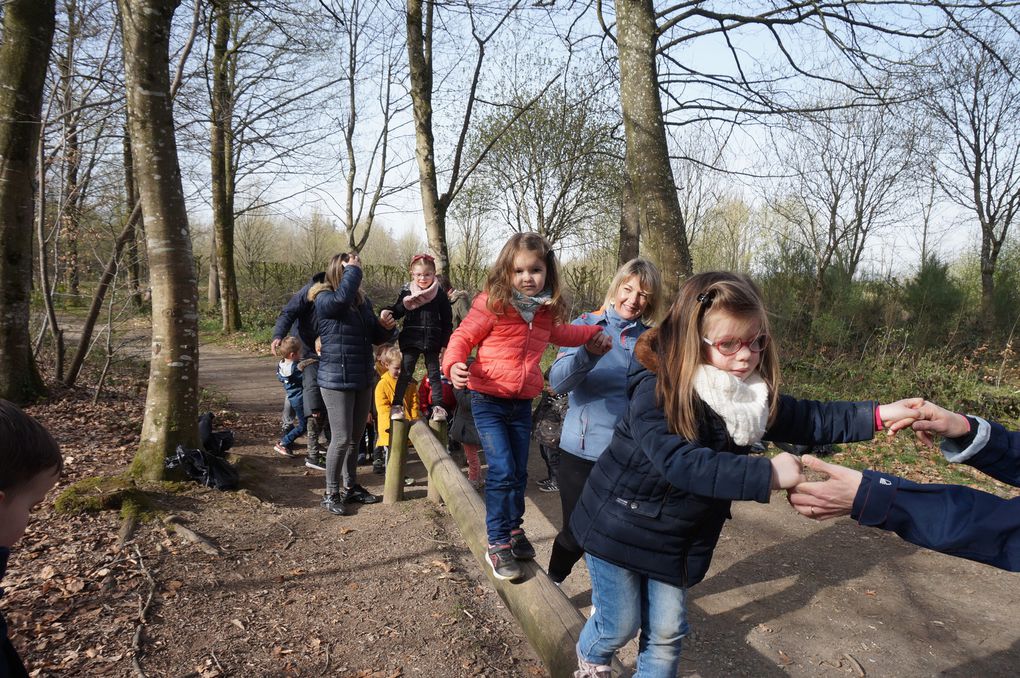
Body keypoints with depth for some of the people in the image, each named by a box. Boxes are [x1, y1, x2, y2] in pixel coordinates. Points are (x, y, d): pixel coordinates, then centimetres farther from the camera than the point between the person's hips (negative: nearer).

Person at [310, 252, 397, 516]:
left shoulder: (363, 301, 8)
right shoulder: (324, 300, -10)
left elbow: (376, 338, 15)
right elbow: (342, 297, -34)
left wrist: (386, 328, -6)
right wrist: (352, 269, -20)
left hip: (363, 380, 7)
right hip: (336, 380, -6)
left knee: (356, 438, 16)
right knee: (342, 438, -4)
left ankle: (350, 486, 31)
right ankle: (331, 493, 12)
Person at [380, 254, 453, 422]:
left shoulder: (440, 294, -1)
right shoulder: (407, 292, 0)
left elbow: (447, 322, 3)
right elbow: (398, 311, 10)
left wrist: (445, 343, -1)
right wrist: (388, 312, -12)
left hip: (432, 342, 0)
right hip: (411, 340, 0)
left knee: (434, 374, 8)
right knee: (405, 372, 3)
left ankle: (438, 406, 14)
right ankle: (397, 406, 9)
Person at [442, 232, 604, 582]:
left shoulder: (546, 310, 3)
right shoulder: (491, 303, -14)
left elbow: (559, 334, 25)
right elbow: (463, 336, -9)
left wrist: (596, 331, 20)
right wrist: (454, 364, -28)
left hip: (522, 404, 5)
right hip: (488, 401, -5)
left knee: (519, 473, 14)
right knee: (502, 472, -10)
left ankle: (514, 530, 35)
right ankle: (498, 544, 6)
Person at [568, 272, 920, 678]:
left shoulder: (753, 396, -7)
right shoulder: (655, 389, -29)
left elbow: (809, 420, 1)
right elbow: (680, 462, -39)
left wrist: (878, 415, -11)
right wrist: (768, 474, -42)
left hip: (676, 539, 5)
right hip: (619, 526, -5)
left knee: (667, 634, 16)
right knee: (620, 626, 13)